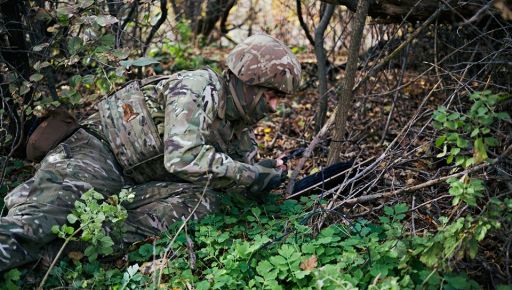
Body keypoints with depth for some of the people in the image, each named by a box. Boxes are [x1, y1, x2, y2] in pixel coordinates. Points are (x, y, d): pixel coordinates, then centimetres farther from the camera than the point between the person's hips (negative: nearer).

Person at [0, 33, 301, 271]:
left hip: (139, 182, 7)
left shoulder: (241, 130, 9)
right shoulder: (197, 87, -18)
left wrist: (264, 173, -7)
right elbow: (183, 157, -30)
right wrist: (251, 177, -23)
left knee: (204, 198, -21)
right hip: (101, 150, -7)